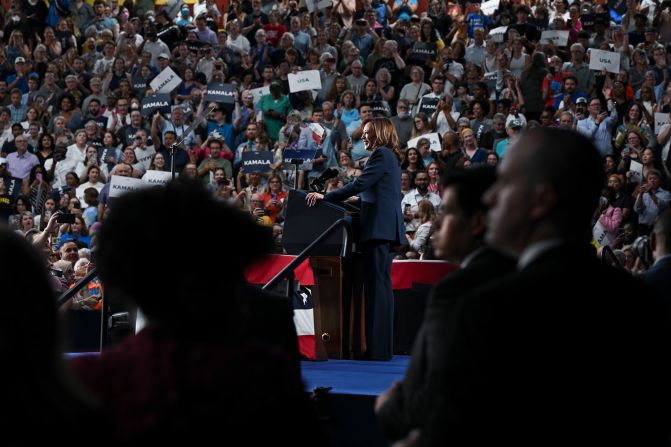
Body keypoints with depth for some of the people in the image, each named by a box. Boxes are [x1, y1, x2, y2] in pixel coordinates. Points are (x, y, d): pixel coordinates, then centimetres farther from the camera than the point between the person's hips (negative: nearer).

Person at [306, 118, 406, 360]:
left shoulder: (381, 155, -7)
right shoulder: (391, 157, 22)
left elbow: (359, 185, -15)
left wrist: (325, 196, -14)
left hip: (378, 228, -10)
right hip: (386, 228, 10)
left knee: (377, 285, -11)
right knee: (380, 285, 10)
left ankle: (378, 348, -13)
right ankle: (382, 346, 10)